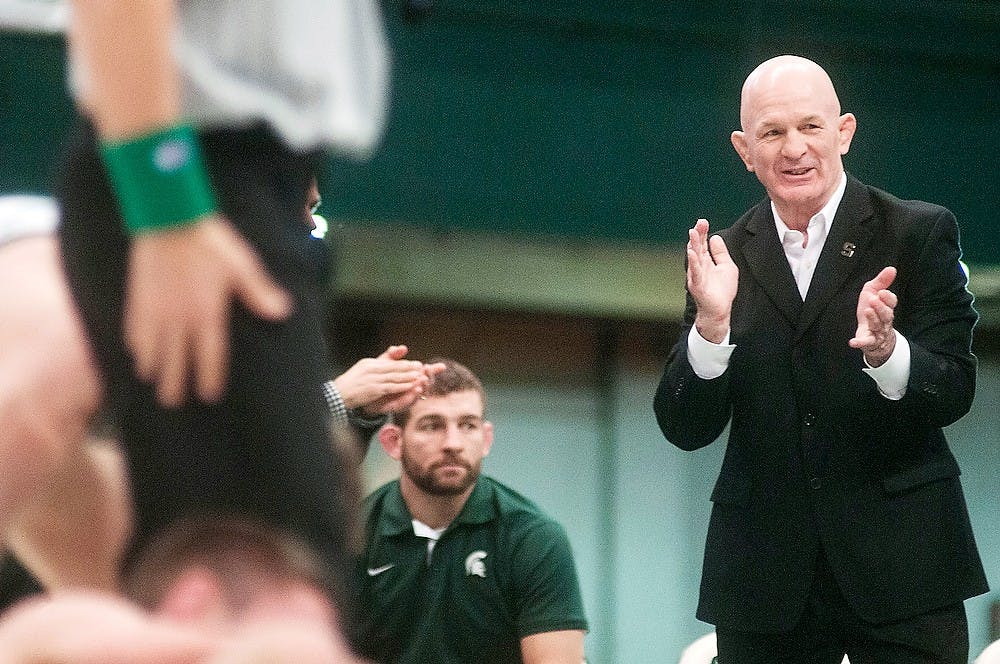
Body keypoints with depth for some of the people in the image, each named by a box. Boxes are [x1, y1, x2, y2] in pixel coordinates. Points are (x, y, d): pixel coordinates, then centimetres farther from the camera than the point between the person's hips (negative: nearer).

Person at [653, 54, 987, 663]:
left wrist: (886, 348, -26)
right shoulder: (725, 258, 6)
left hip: (900, 562, -2)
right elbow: (686, 429, 1)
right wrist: (711, 325, -17)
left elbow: (954, 393, -6)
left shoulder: (920, 234, 0)